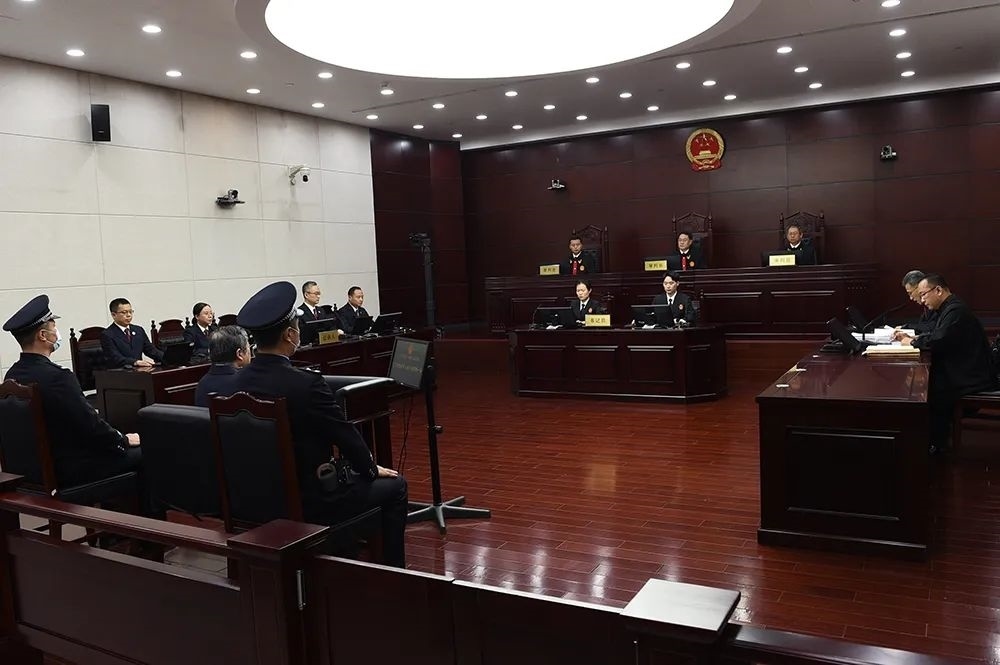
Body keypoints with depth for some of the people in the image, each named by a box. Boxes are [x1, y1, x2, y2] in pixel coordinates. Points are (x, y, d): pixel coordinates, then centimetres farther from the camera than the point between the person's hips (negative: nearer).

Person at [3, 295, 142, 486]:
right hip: (70, 470, -9)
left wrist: (90, 414, 13)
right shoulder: (57, 377, -26)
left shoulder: (13, 375, 1)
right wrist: (124, 440, -6)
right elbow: (92, 428, -22)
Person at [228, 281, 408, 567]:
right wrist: (372, 469, 6)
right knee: (394, 486, 12)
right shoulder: (305, 383, -25)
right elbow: (345, 434, -14)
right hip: (308, 501, -7)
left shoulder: (239, 382, -3)